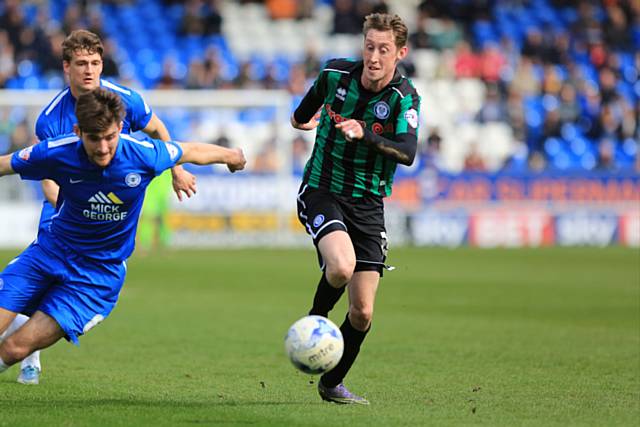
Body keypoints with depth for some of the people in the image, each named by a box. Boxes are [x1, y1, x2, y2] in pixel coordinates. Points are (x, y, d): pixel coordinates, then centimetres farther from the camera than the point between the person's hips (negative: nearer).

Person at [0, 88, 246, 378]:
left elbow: (190, 152, 3)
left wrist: (229, 155, 21)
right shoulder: (56, 153, -16)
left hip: (100, 273, -2)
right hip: (49, 253, 2)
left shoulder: (142, 154, -17)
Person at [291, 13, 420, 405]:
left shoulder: (405, 97, -12)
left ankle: (333, 384, 24)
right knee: (341, 266, -31)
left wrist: (365, 134, -42)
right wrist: (303, 119, 37)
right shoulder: (336, 73, -7)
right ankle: (314, 324, 0)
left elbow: (408, 153, -29)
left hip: (368, 205, 1)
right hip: (321, 192, -1)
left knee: (362, 313, 0)